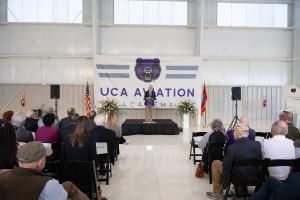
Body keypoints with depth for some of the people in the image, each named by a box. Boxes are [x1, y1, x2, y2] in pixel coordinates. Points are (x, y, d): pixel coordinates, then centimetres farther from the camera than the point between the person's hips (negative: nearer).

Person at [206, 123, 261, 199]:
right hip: (255, 178, 5)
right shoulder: (258, 144, -13)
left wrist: (226, 184, 3)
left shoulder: (231, 148, -23)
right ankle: (242, 189, 41)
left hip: (238, 178, -4)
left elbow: (227, 168, -14)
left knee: (215, 163, 14)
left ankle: (218, 193, 24)